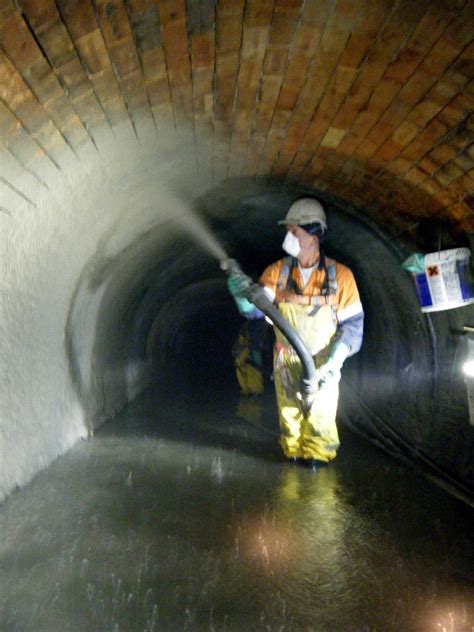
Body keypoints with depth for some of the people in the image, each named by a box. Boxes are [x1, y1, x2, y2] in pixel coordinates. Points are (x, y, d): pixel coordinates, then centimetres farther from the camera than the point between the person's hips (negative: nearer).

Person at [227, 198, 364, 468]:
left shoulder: (339, 275, -8)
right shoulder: (278, 271, -3)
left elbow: (353, 323, -6)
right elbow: (256, 308, -11)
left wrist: (334, 362, -17)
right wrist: (243, 294, -35)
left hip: (322, 364, -2)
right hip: (286, 363, 2)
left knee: (320, 415, -7)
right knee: (290, 415, 7)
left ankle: (317, 456, 14)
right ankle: (295, 454, 25)